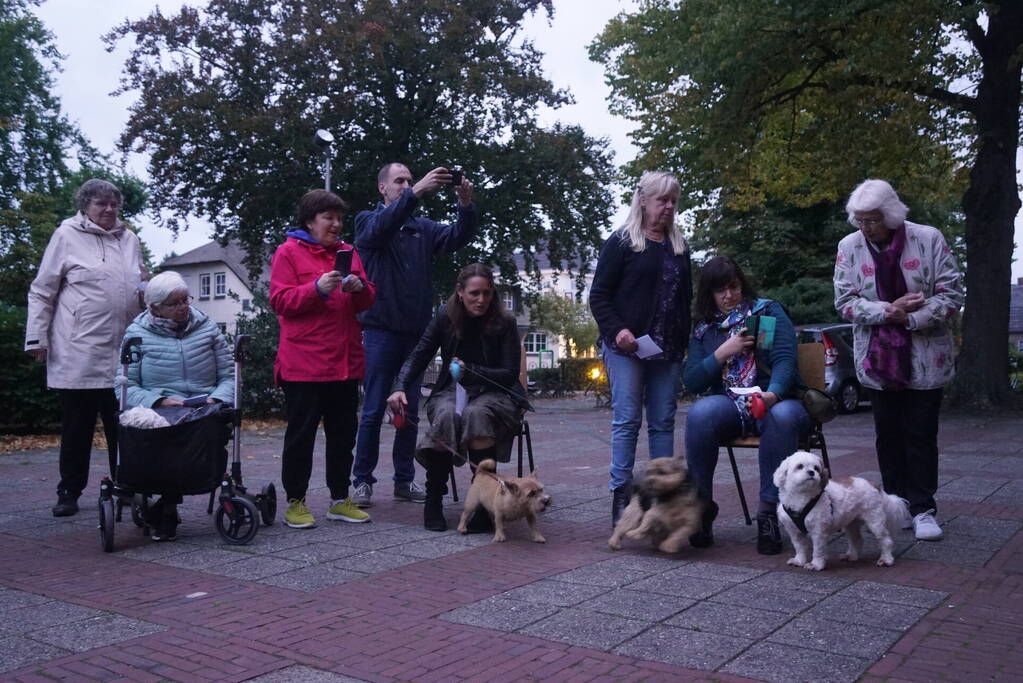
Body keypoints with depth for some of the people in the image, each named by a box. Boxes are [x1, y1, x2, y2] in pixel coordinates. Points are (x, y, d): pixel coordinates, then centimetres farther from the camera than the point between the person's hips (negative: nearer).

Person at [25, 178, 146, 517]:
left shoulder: (129, 239, 13)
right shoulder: (67, 235, 1)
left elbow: (141, 289, 21)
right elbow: (42, 292, 2)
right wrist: (37, 338, -4)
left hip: (123, 355, 3)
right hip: (78, 354, -3)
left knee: (122, 425, 7)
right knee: (77, 426, 6)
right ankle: (69, 492, 18)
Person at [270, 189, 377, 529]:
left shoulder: (348, 252, 15)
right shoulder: (289, 252, 0)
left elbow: (368, 301, 16)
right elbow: (280, 301, -7)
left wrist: (359, 288, -6)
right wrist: (317, 289, -21)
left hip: (346, 361, 6)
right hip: (303, 362, -6)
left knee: (343, 434, 11)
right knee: (301, 433, 1)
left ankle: (340, 500, 21)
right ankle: (295, 502, 13)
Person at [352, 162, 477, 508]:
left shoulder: (423, 228, 12)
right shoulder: (368, 221, 2)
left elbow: (458, 237, -2)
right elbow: (381, 225, -22)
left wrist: (466, 205, -21)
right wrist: (417, 192, -34)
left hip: (416, 332, 4)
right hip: (380, 330, -4)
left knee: (410, 411, 9)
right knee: (374, 410, -1)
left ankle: (404, 479, 18)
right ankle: (363, 480, 9)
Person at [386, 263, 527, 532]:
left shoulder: (504, 323, -5)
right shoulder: (445, 318, 0)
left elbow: (509, 374, -6)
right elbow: (418, 356, -3)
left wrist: (469, 370, -20)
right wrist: (400, 388, -21)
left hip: (494, 392, -1)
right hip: (452, 390, 1)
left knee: (477, 414, -37)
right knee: (447, 415, -35)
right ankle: (433, 499, -21)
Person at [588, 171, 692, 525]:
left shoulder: (679, 246, 17)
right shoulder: (621, 242, 1)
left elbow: (686, 297, 22)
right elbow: (599, 296, -2)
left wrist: (684, 341, 10)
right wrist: (616, 330, -17)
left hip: (667, 350, 5)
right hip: (627, 347, -5)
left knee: (663, 422, 5)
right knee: (627, 419, -6)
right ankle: (621, 496, -1)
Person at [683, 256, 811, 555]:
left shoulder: (768, 311, 9)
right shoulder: (703, 329, 17)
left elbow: (785, 359, -7)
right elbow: (691, 382, 7)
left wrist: (773, 393, -28)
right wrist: (723, 353, -8)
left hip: (776, 401, -1)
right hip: (729, 405, 2)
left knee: (783, 416, -38)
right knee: (700, 413, -33)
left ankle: (770, 513, -29)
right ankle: (701, 507, -19)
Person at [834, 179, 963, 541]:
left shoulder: (928, 239, -7)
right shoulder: (849, 246, -1)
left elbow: (951, 294, -7)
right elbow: (845, 300, -3)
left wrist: (909, 318, -19)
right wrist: (886, 311, -19)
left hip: (925, 358, -2)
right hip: (877, 360, 2)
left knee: (921, 434, 1)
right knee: (888, 434, 9)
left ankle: (923, 508, 11)